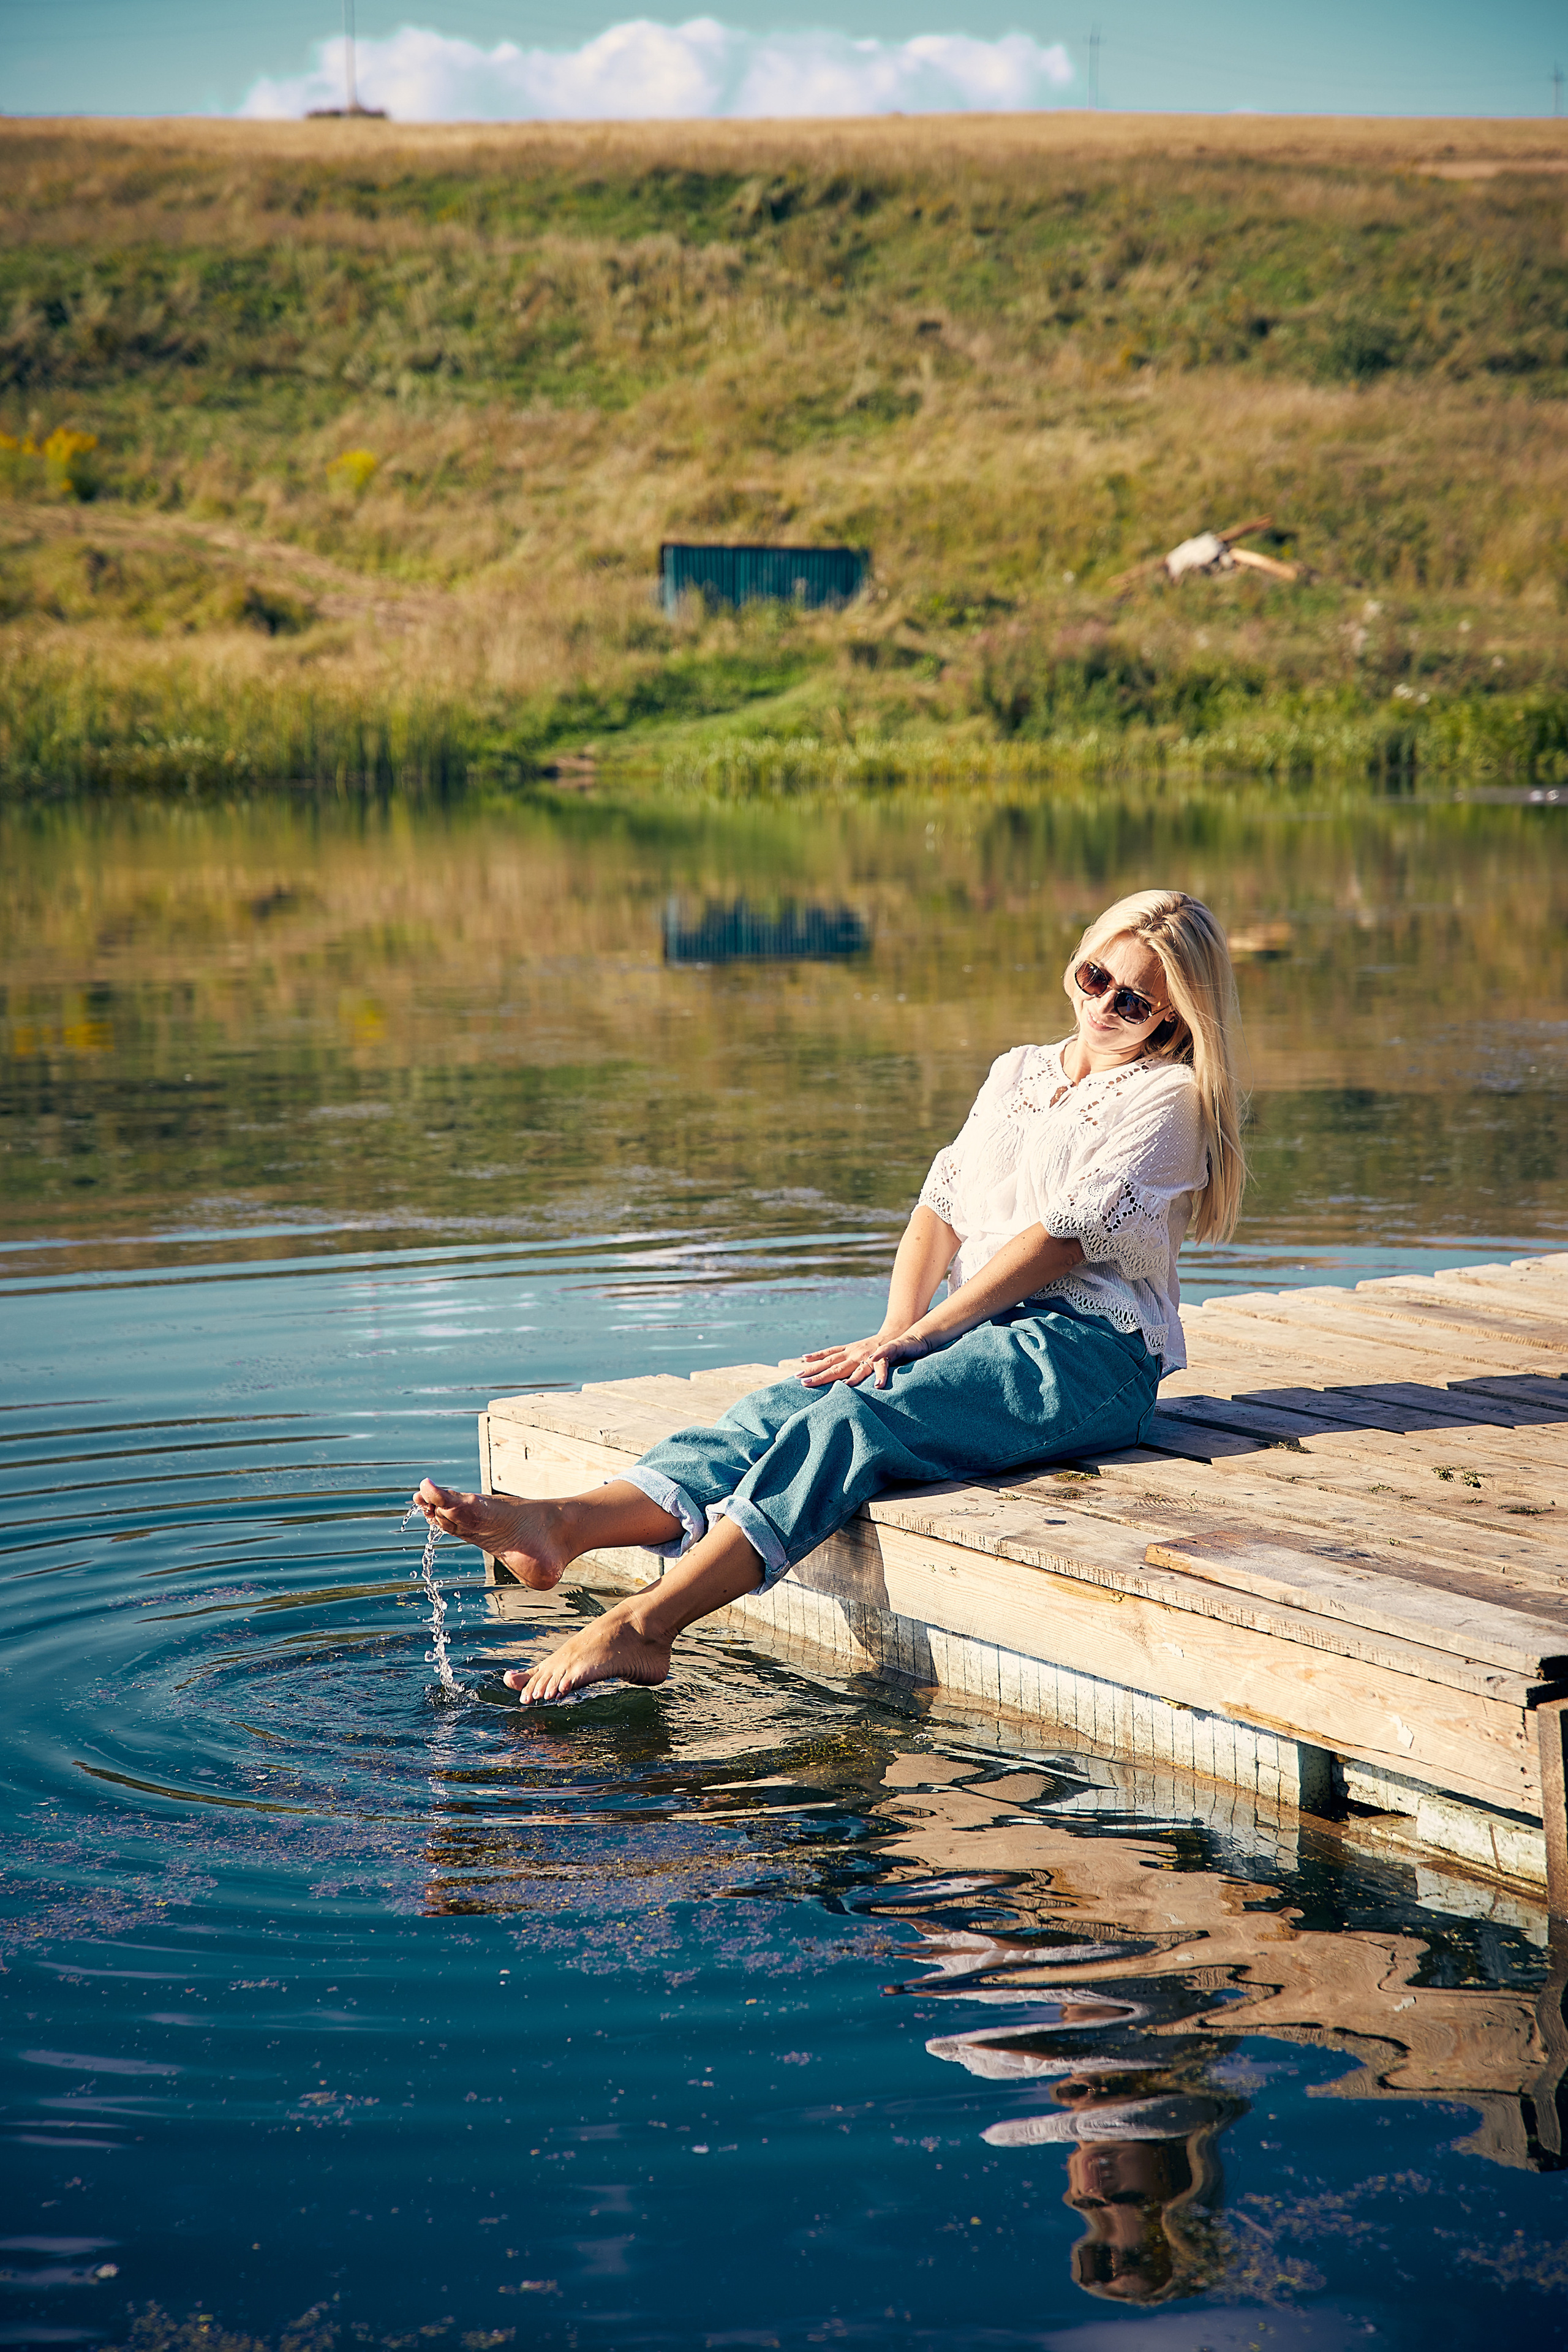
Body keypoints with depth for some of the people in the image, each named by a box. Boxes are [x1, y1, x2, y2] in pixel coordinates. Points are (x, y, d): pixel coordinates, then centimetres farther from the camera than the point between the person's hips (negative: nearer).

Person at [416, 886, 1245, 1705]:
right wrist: (896, 1329, -6)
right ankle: (564, 1525, -43)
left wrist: (916, 1335, -14)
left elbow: (1064, 1236, -10)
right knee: (785, 1403, -21)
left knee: (853, 1418, -30)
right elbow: (944, 1207, 12)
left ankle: (644, 1624, -44)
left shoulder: (1170, 1098, 1)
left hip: (1082, 1355, -6)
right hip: (978, 1330, 6)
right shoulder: (1015, 1073, 23)